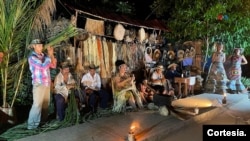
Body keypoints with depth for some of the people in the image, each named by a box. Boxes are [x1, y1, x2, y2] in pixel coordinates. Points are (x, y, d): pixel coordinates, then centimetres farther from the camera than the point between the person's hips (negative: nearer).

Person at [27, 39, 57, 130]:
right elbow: (43, 66, -23)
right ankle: (32, 124, -1)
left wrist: (52, 55, 0)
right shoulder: (32, 57, -10)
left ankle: (43, 120, 25)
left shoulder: (43, 56, 11)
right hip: (39, 84, -7)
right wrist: (49, 55, -13)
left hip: (47, 83, 7)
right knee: (37, 104, -8)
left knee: (46, 103, 13)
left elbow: (53, 65, 12)